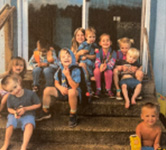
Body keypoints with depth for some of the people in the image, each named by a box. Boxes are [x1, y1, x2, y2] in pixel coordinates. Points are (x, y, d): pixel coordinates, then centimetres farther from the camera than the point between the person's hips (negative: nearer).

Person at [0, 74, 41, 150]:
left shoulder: (30, 94, -20)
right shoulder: (10, 97, -12)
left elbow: (38, 104, -9)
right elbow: (9, 109, 4)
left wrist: (25, 109, -19)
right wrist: (15, 112, -20)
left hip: (28, 115, -2)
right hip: (15, 115, 2)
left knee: (29, 125, -34)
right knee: (10, 125, -27)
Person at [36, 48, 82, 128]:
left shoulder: (76, 70, -18)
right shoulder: (60, 70, -1)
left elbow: (75, 86, -24)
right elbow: (56, 83, 10)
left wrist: (68, 75, -33)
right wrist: (61, 87, -13)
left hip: (74, 91, -6)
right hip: (62, 91, 6)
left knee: (71, 92, -41)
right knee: (47, 90, -9)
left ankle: (73, 116, -21)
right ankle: (46, 112, 11)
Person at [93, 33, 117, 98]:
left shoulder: (113, 53, -9)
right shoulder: (98, 52, -6)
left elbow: (111, 64, -21)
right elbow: (97, 62, -18)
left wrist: (106, 67, -44)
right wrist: (101, 66, -43)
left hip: (108, 69, -1)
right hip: (100, 68, 1)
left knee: (108, 72, -35)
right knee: (96, 70, -32)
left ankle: (108, 90, -11)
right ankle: (98, 89, -17)